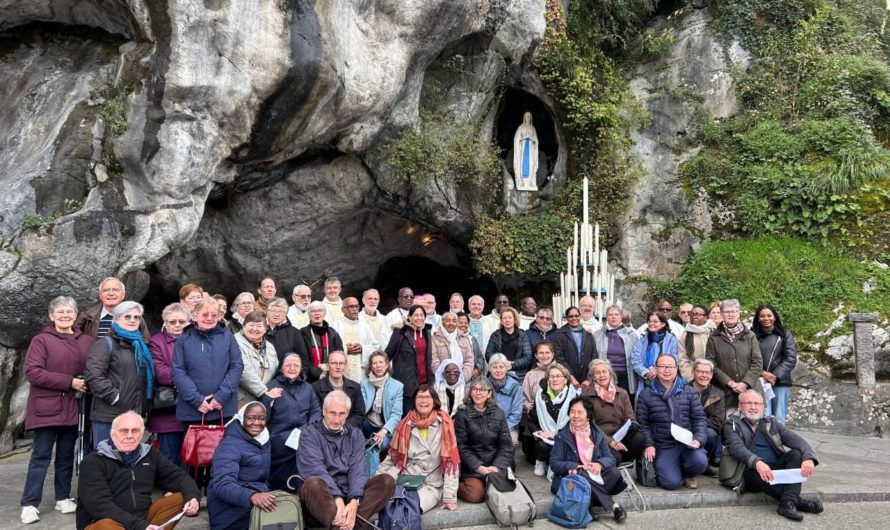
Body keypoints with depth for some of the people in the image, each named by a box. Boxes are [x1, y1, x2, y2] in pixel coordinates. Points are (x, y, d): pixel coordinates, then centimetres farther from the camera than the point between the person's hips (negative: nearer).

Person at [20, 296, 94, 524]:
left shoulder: (86, 341, 8)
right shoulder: (41, 340, -5)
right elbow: (32, 372, -15)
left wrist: (85, 384, -7)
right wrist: (69, 382, -19)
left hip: (72, 408, 4)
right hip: (46, 408, -4)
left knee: (67, 455, 12)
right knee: (41, 456, 0)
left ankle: (63, 498, 22)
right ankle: (29, 504, 8)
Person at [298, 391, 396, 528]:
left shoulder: (355, 434, 12)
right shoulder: (310, 433, 1)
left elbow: (357, 469, -2)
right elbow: (316, 469, -15)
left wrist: (354, 501, -21)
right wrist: (337, 498, -29)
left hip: (349, 492, 4)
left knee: (387, 481, -20)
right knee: (313, 484, -36)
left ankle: (341, 524, -34)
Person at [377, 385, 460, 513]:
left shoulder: (444, 425, -3)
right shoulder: (405, 425, 6)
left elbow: (450, 461, -8)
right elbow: (392, 459, 10)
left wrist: (450, 497, -13)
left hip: (432, 486, -2)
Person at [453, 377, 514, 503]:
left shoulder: (498, 414, 5)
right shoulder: (462, 414, -2)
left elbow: (506, 445, 2)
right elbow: (461, 446, -5)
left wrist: (497, 466, -13)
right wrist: (479, 468, -16)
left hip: (496, 465, 3)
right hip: (472, 468, -2)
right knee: (475, 495, -24)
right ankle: (455, 486, 6)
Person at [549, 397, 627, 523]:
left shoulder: (597, 433, 5)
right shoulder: (562, 435, -4)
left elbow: (610, 458, 3)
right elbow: (554, 463, -9)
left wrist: (599, 464, -21)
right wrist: (577, 467, -23)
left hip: (595, 476, 3)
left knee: (615, 472, -24)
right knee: (581, 475, -36)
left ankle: (589, 506, -30)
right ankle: (613, 506, -26)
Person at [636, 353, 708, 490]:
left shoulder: (689, 392, 8)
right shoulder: (646, 394, 4)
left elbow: (699, 418, 6)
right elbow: (642, 423, 4)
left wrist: (698, 439, -10)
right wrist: (649, 444, -7)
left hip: (688, 442, 2)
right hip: (663, 447, -2)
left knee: (700, 462, -29)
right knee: (671, 482, -19)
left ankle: (687, 473, 8)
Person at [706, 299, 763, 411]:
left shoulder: (750, 336, 8)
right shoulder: (714, 338, 5)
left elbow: (758, 362, 4)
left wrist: (745, 383, -7)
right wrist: (729, 382, -8)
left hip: (750, 389, 1)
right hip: (725, 391, -1)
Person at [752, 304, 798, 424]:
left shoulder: (785, 335, 8)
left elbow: (791, 359, 1)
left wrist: (775, 376, -8)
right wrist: (762, 373, -15)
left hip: (781, 382, 1)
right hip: (760, 382, -1)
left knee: (779, 419, 1)